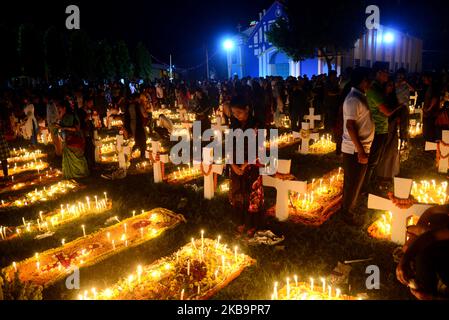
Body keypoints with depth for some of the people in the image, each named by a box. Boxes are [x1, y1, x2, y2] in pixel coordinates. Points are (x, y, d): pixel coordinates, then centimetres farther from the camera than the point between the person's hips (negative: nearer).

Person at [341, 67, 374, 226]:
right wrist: (360, 151, -23)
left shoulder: (359, 97, 11)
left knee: (354, 182, 20)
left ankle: (350, 208, 35)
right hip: (355, 149, -9)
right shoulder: (353, 100, -20)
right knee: (353, 183, 3)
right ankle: (348, 214, 18)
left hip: (360, 147, 9)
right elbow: (350, 126, -24)